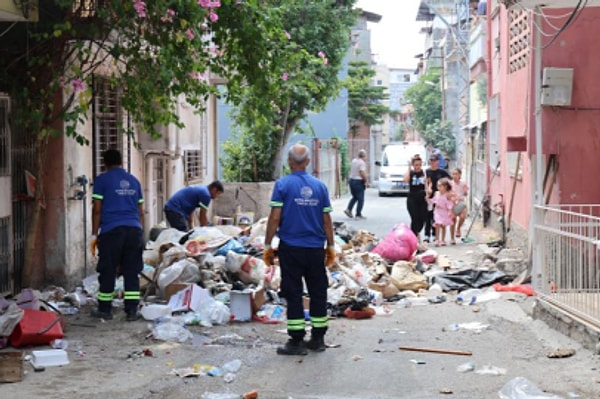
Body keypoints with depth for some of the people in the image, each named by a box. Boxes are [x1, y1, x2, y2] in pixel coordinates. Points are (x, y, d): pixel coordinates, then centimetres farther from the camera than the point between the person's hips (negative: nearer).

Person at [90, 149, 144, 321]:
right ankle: (132, 310, 4)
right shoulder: (134, 181, 16)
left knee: (107, 271, 5)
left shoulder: (102, 180, 2)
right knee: (131, 272, 5)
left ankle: (104, 309, 12)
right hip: (134, 229, 4)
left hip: (111, 230, -4)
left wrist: (94, 234, 2)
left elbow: (97, 209, -2)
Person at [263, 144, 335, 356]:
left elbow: (275, 218, -11)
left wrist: (268, 245, -4)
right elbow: (327, 220, 5)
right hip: (316, 248, 3)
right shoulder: (319, 186, 3)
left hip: (291, 248, -3)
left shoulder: (283, 184, -7)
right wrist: (330, 246, 15)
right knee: (318, 292, 12)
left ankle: (296, 341, 1)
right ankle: (318, 338, 17)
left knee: (293, 293, 1)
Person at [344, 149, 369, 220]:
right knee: (360, 199, 3)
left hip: (351, 180, 8)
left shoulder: (353, 161, 9)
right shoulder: (362, 163, -16)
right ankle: (358, 215, 5)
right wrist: (366, 181, -8)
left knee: (355, 197, 21)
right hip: (359, 182, -8)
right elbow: (362, 173, -21)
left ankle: (348, 209, 6)